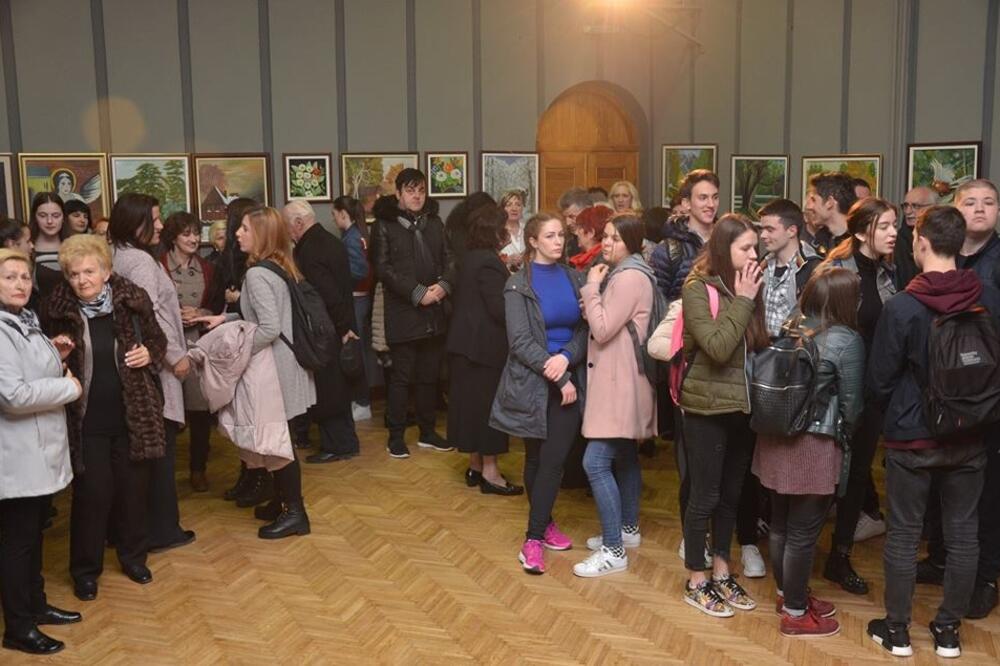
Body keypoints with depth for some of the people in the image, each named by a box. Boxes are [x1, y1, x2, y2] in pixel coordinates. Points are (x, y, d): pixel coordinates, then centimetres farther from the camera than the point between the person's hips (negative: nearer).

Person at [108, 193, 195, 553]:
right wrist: (177, 355, -15)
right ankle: (161, 529, 6)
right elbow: (150, 314, -22)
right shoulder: (140, 260, -15)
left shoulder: (120, 256, 14)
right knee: (161, 446, -1)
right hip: (153, 366, -9)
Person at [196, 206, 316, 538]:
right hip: (281, 362, 9)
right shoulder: (279, 266, 9)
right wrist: (225, 318, 13)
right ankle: (282, 502, 29)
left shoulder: (257, 274, -19)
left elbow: (269, 328, -27)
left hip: (275, 366, -9)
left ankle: (294, 512, 11)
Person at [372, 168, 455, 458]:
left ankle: (427, 431, 23)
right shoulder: (385, 225, -2)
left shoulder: (435, 222, 14)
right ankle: (396, 436, 10)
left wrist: (444, 285, -11)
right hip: (403, 313, -5)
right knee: (401, 376, 0)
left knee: (430, 375, 12)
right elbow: (383, 268, -9)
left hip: (435, 312, 5)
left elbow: (449, 259, 10)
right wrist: (417, 293, -16)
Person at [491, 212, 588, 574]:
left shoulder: (574, 278, 5)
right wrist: (559, 378, -17)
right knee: (536, 458, 9)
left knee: (554, 459, -2)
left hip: (570, 379, 2)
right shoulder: (519, 284, -5)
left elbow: (584, 329, 1)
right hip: (534, 383, -2)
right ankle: (543, 524, 26)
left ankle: (534, 537, 7)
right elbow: (520, 342, -13)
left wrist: (567, 358, -19)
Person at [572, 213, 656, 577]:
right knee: (624, 457, 19)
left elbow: (603, 330, -21)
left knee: (596, 463, -12)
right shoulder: (622, 273, 15)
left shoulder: (630, 277, -18)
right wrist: (594, 297, -2)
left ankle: (614, 550, -5)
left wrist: (592, 288, -12)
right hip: (617, 379, 11)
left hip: (621, 382, -11)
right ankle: (627, 529, 33)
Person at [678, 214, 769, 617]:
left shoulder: (747, 286, 5)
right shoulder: (698, 288, -13)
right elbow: (718, 348, -23)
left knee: (731, 495, 16)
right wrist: (742, 301, -19)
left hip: (742, 406, 6)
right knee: (705, 496, 4)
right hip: (707, 407, -6)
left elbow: (760, 342, 9)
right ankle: (696, 582, 20)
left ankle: (721, 574, 31)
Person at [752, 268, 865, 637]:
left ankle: (787, 594, 38)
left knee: (781, 524, 19)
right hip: (814, 446, -7)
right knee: (803, 533, 6)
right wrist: (846, 439, 11)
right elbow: (852, 403, -6)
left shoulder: (791, 327, 4)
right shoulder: (847, 341, -12)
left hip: (776, 437, 7)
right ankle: (796, 614, 19)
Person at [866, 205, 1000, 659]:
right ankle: (948, 630, 26)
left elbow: (879, 379, -9)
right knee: (963, 534, 14)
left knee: (903, 534, 9)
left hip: (912, 438, -3)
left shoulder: (901, 307, -19)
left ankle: (897, 630, 21)